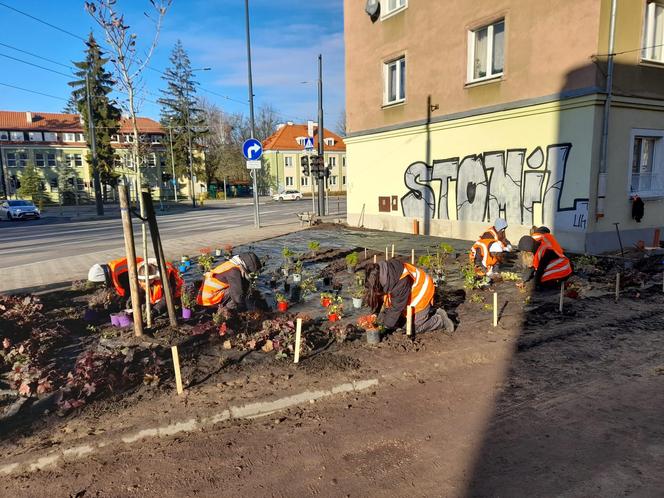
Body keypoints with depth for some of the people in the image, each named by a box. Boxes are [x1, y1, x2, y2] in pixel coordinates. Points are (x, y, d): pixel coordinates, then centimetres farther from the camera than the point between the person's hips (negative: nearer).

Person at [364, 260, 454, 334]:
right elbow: (379, 296, -4)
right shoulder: (383, 274, -17)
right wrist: (375, 313, -14)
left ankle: (440, 319, 14)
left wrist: (386, 325, -21)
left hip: (421, 292, -8)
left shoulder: (401, 283, -40)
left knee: (415, 327, -3)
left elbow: (397, 307, -30)